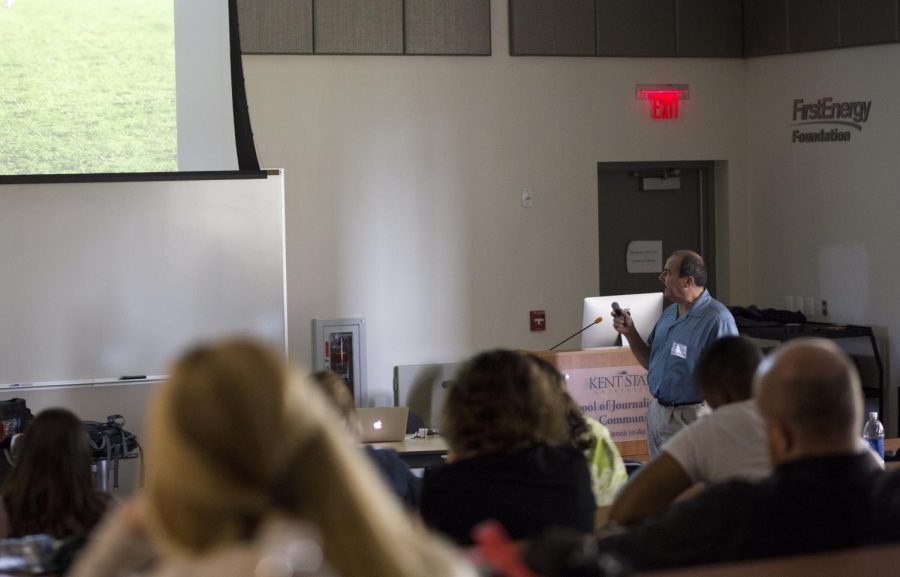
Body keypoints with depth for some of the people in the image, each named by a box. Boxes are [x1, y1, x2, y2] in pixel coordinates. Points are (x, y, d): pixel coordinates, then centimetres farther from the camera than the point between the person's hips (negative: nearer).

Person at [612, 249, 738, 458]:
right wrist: (630, 332, 4)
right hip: (656, 413, 8)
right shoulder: (669, 313, 12)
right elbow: (650, 362, 19)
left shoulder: (717, 319, -17)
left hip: (689, 418, -8)